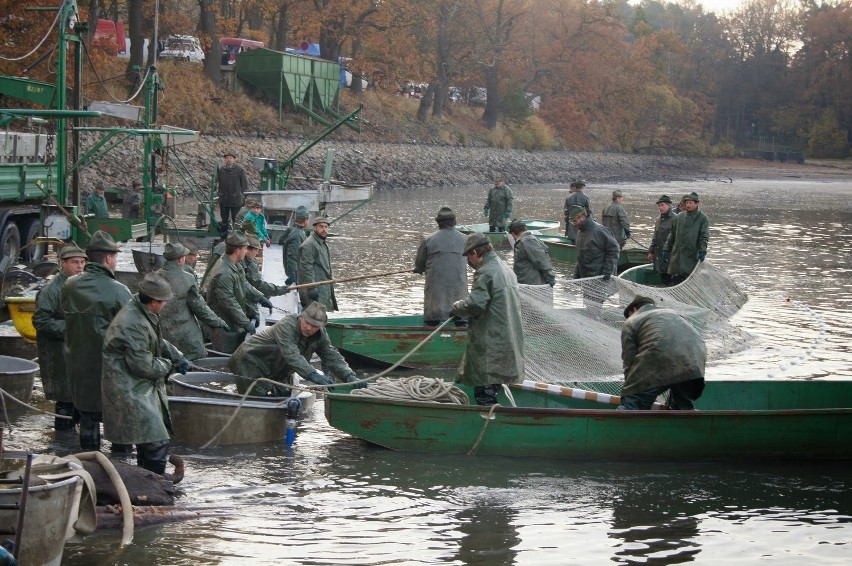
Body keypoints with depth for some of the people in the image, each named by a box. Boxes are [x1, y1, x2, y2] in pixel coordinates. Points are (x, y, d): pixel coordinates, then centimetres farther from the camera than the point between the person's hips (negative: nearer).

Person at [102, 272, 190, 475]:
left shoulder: (144, 314, 6)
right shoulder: (133, 325, -27)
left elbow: (159, 342, 24)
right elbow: (144, 366, -22)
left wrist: (177, 356, 8)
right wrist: (169, 366, -5)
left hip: (142, 389, 11)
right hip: (131, 392, -11)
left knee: (147, 442, 19)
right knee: (157, 442, -14)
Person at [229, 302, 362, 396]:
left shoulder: (320, 335, -6)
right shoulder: (286, 325, -29)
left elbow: (333, 358, -10)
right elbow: (292, 356, -41)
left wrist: (349, 376, -28)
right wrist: (313, 375, -52)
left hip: (277, 374, 8)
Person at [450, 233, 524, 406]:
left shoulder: (485, 272, -15)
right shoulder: (505, 269, 15)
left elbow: (475, 304, -24)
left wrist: (457, 307, -4)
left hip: (490, 345, -10)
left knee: (485, 393, -6)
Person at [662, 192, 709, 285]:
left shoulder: (702, 219, 0)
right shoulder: (679, 217, 12)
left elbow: (704, 237, -7)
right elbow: (671, 235, 18)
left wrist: (702, 251, -20)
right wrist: (666, 249, 14)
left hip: (692, 256, -4)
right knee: (675, 280, 5)